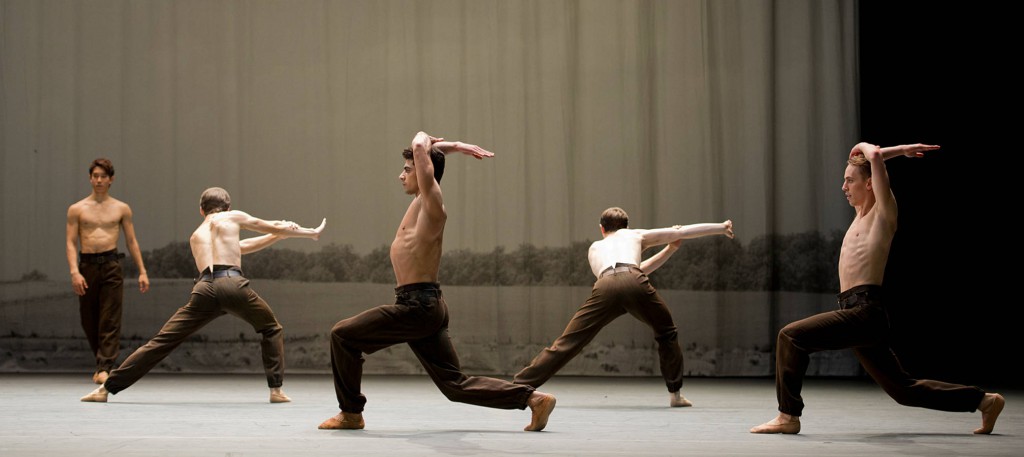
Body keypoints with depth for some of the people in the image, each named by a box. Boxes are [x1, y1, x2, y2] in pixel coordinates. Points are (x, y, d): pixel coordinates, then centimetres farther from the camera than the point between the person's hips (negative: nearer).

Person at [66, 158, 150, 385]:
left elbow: (132, 242, 12)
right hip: (86, 266, 1)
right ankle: (102, 363, 23)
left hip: (111, 266, -1)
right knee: (89, 321, 7)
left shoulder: (121, 209, 10)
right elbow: (71, 243, 2)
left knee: (110, 320, -11)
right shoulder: (77, 209, 8)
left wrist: (142, 271, 4)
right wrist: (74, 272, -12)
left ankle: (104, 368, -16)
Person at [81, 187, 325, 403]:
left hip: (205, 290, 3)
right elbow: (274, 227, 30)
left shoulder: (196, 236, 34)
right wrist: (311, 233, 43)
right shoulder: (234, 217, 21)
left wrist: (277, 235, 43)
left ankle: (107, 388, 1)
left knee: (162, 341, 5)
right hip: (233, 284, -3)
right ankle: (276, 390, 10)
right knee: (272, 330, 21)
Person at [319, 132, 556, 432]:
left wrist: (453, 147, -1)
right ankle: (533, 398, 5)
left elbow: (420, 146, -16)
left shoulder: (431, 205, -11)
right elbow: (423, 147, 27)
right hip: (426, 307, 10)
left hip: (417, 306, -10)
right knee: (455, 384, 8)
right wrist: (453, 146, 17)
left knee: (342, 335, -3)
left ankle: (351, 413, 5)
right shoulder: (421, 202, 15)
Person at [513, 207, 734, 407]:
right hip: (635, 285, -1)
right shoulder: (635, 235, 37)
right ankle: (675, 393, 23)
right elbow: (683, 231, 40)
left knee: (566, 343, 0)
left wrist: (669, 249, 51)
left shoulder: (595, 248, 42)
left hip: (605, 286, 1)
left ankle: (517, 387, -7)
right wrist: (722, 227, 50)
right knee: (667, 333, 25)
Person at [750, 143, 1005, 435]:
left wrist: (900, 150, 1)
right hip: (859, 315, 10)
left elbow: (874, 156, -14)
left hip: (866, 310, -10)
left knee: (791, 336, -20)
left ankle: (788, 416, -16)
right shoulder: (863, 212, 20)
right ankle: (984, 401, 23)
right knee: (903, 388, 15)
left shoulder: (883, 211, -3)